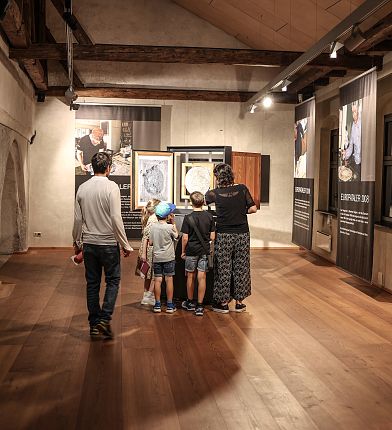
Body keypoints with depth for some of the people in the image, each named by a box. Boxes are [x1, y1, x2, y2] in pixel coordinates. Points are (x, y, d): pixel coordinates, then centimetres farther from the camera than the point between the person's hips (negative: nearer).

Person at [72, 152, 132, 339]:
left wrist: (77, 242, 19)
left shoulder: (82, 188, 3)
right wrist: (125, 245, -9)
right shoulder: (111, 187, -12)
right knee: (112, 281, 10)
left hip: (89, 243, 5)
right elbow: (116, 218, -16)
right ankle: (104, 319, -2)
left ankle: (94, 325, 17)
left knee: (92, 283, 11)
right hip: (109, 243, -4)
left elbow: (78, 219, 6)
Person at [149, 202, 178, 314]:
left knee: (158, 280, 5)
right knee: (169, 280, 3)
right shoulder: (170, 227, -12)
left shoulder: (153, 226, -3)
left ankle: (157, 304, 9)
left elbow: (151, 242, 1)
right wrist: (173, 223, 7)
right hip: (168, 257, -3)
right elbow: (176, 236, 7)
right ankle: (170, 305, 6)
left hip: (156, 257, 3)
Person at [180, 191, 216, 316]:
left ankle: (190, 303, 26)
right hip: (205, 250, 2)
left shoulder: (188, 218, -12)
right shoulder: (209, 217, -4)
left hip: (191, 251, -2)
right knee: (202, 277, 3)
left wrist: (183, 251, 3)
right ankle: (199, 306, 3)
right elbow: (212, 237, 0)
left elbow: (185, 238, -11)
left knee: (190, 276, 13)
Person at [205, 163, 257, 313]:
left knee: (223, 269, 8)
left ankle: (223, 303, 15)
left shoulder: (214, 193, -6)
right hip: (242, 234, 2)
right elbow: (253, 208, -4)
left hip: (223, 236, -2)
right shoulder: (242, 189, -4)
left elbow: (203, 201, 13)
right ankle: (239, 302, 19)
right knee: (241, 268, 11)